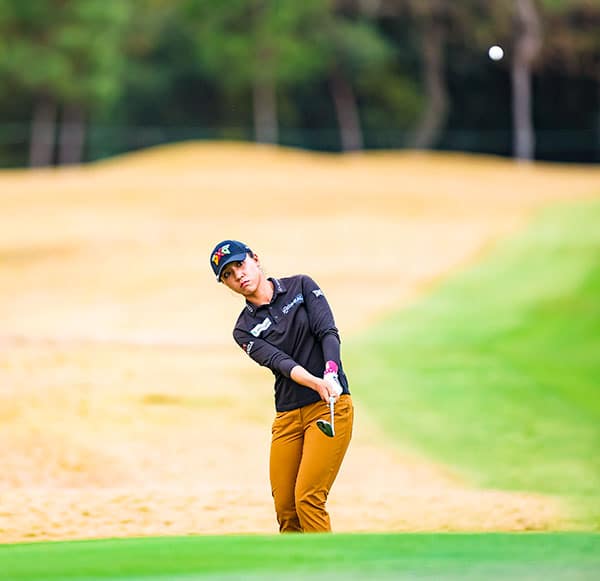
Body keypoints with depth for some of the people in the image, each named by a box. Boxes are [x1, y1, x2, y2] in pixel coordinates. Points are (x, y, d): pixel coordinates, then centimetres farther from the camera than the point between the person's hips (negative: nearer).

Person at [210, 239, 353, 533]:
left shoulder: (300, 286, 5)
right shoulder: (244, 330, 7)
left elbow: (328, 332, -7)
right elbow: (280, 362, -10)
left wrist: (330, 374, -26)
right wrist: (315, 383, -30)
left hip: (331, 407, -4)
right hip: (288, 417, 4)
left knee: (308, 500, -16)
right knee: (285, 510, 1)